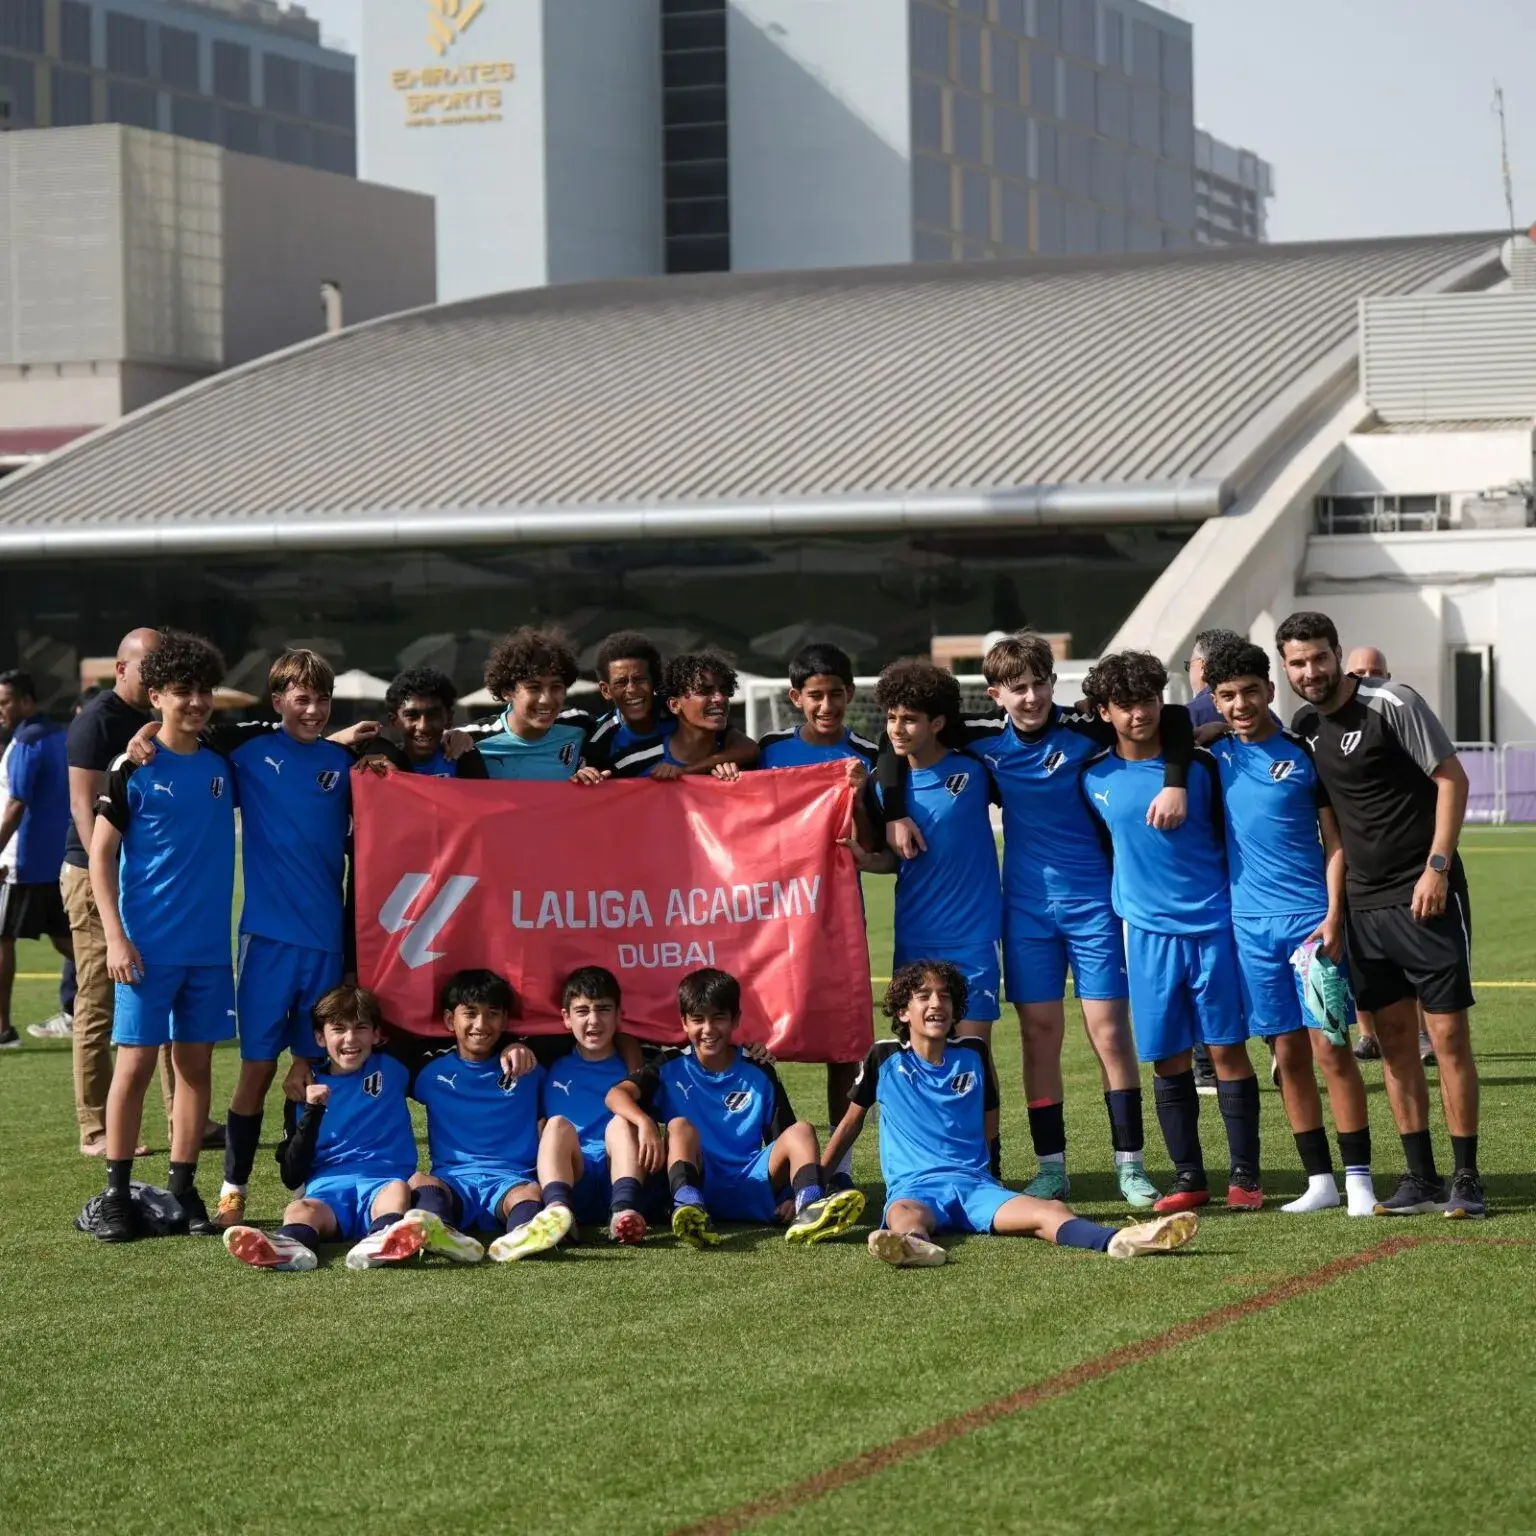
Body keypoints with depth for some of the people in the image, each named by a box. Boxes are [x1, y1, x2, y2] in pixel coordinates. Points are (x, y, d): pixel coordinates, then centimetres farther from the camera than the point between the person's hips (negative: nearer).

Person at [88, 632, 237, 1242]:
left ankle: (184, 1190, 13)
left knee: (196, 1062, 6)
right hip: (147, 947, -4)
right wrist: (116, 937, -11)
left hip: (209, 946, 4)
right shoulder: (134, 768, -4)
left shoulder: (224, 763, 7)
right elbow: (100, 854, -4)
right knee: (136, 1062, -4)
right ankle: (117, 1195, 3)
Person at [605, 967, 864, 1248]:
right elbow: (617, 1094, -6)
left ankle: (809, 1211, -47)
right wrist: (644, 1122, -30)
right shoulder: (672, 1069, 11)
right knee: (680, 1126, -26)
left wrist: (792, 1195, -11)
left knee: (801, 1131, -17)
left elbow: (783, 1143, 9)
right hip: (696, 1183, -2)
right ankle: (688, 1207, -57)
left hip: (749, 1187, 2)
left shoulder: (759, 1076, 14)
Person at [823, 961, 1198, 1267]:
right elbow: (852, 1120, 18)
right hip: (914, 1187, -3)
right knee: (906, 1216, -43)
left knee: (1051, 1212, -28)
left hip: (974, 1184, 3)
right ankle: (914, 1246, -80)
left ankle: (1115, 1240, -57)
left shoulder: (973, 1053, 15)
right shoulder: (884, 1057, 8)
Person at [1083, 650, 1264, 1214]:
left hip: (1213, 923, -2)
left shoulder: (1199, 764, -3)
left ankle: (1244, 1174, 5)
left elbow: (1233, 834, 5)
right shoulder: (1095, 778, 1)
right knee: (1166, 1057, 4)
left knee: (1227, 1046, -1)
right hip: (1147, 929, 2)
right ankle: (1188, 1176, 13)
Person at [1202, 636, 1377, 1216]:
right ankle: (1319, 1180, 12)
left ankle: (1358, 1179, -2)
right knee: (1288, 1054, 6)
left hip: (1310, 917, -3)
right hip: (1249, 922, 3)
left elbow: (1335, 840, -2)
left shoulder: (1304, 753, -2)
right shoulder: (1215, 751, 5)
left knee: (1331, 1048, -6)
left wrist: (1333, 917, -11)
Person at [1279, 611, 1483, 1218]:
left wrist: (1436, 867, -16)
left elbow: (1452, 779, -10)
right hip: (1365, 902, 6)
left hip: (1425, 895, -6)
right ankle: (1422, 1179, 12)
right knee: (1394, 1039, 7)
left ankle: (1466, 1179, 0)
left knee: (1448, 1034, -5)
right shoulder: (1304, 724, 8)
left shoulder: (1392, 703, -10)